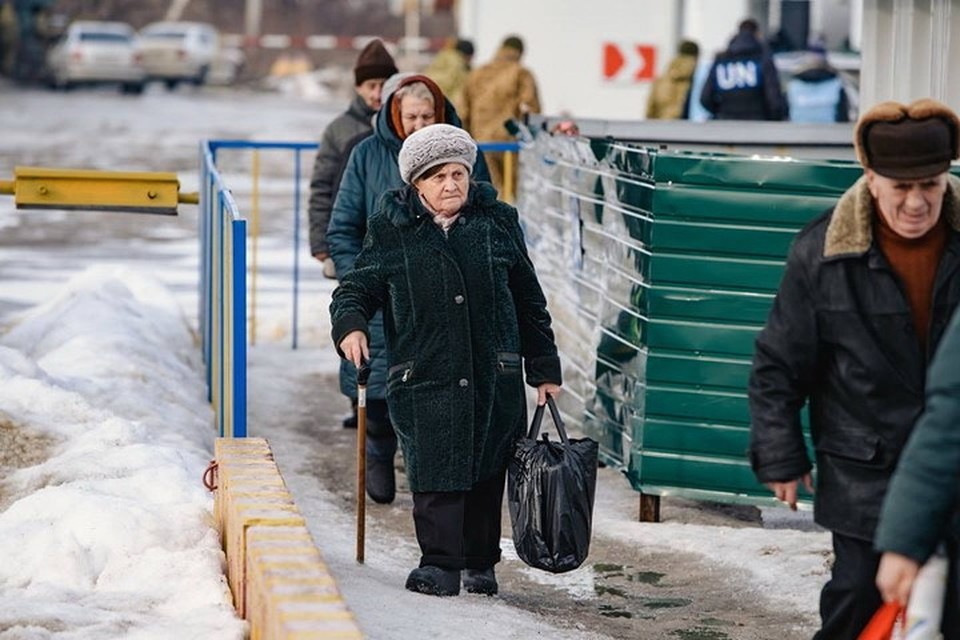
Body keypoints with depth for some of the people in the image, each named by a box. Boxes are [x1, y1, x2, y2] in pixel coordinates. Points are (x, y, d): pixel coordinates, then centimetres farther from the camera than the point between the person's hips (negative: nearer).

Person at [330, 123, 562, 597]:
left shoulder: (498, 223, 8)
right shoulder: (391, 232, 3)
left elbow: (529, 301, 14)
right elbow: (357, 288, 9)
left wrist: (544, 369, 13)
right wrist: (350, 325, -14)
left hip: (494, 376, 2)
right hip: (424, 376, -2)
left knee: (487, 473, 6)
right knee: (435, 472, -9)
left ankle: (480, 563, 19)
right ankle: (440, 563, -1)